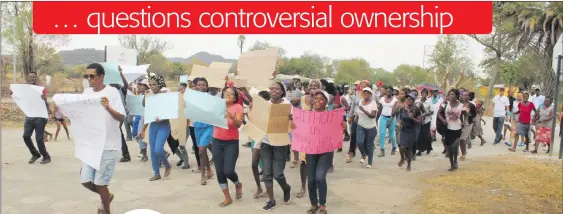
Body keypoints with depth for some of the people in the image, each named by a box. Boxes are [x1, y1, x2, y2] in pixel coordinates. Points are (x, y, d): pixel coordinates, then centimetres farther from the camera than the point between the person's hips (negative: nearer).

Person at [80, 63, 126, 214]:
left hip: (108, 145, -6)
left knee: (99, 182, -1)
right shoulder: (87, 92, 7)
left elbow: (122, 118, -16)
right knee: (85, 180, 8)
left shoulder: (112, 92, -10)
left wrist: (108, 108, -34)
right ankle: (107, 196, 36)